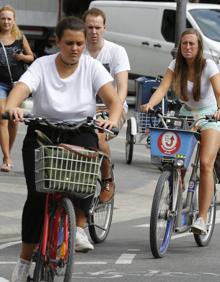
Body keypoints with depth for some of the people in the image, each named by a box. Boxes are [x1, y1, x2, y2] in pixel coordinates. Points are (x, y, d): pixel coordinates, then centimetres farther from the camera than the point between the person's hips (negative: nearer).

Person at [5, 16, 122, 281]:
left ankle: (79, 227, -17)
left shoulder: (92, 67, -3)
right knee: (37, 195, -15)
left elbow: (114, 100, -14)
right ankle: (25, 260, -3)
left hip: (80, 133, 0)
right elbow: (20, 88, -23)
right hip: (42, 134, 0)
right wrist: (11, 107, -47)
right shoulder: (42, 66, -6)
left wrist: (112, 119, -38)